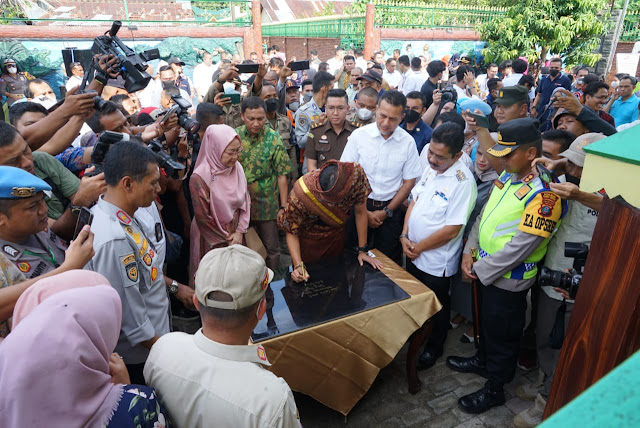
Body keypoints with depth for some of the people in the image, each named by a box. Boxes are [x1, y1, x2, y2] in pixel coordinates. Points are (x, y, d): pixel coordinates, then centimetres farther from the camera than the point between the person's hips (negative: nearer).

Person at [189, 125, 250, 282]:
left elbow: (245, 201, 1)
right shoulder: (200, 178, -23)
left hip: (235, 235, 5)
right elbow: (203, 218, -17)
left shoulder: (237, 167, -6)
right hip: (212, 241, -5)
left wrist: (240, 232, -8)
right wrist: (225, 241, -8)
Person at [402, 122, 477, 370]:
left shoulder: (463, 182, -24)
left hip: (437, 261, -7)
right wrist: (404, 236, -6)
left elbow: (451, 230, -24)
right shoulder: (430, 169, -2)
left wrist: (418, 248, -16)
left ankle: (433, 349, 41)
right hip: (414, 254, 7)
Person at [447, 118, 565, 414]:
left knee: (502, 334, 13)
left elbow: (521, 245, -26)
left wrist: (480, 269, -18)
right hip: (484, 270, 8)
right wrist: (470, 251, -1)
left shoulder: (543, 194, -25)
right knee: (486, 321, 28)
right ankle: (482, 360, 53)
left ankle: (494, 388, 34)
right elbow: (484, 215, 8)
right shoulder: (507, 177, 2)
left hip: (508, 279, -8)